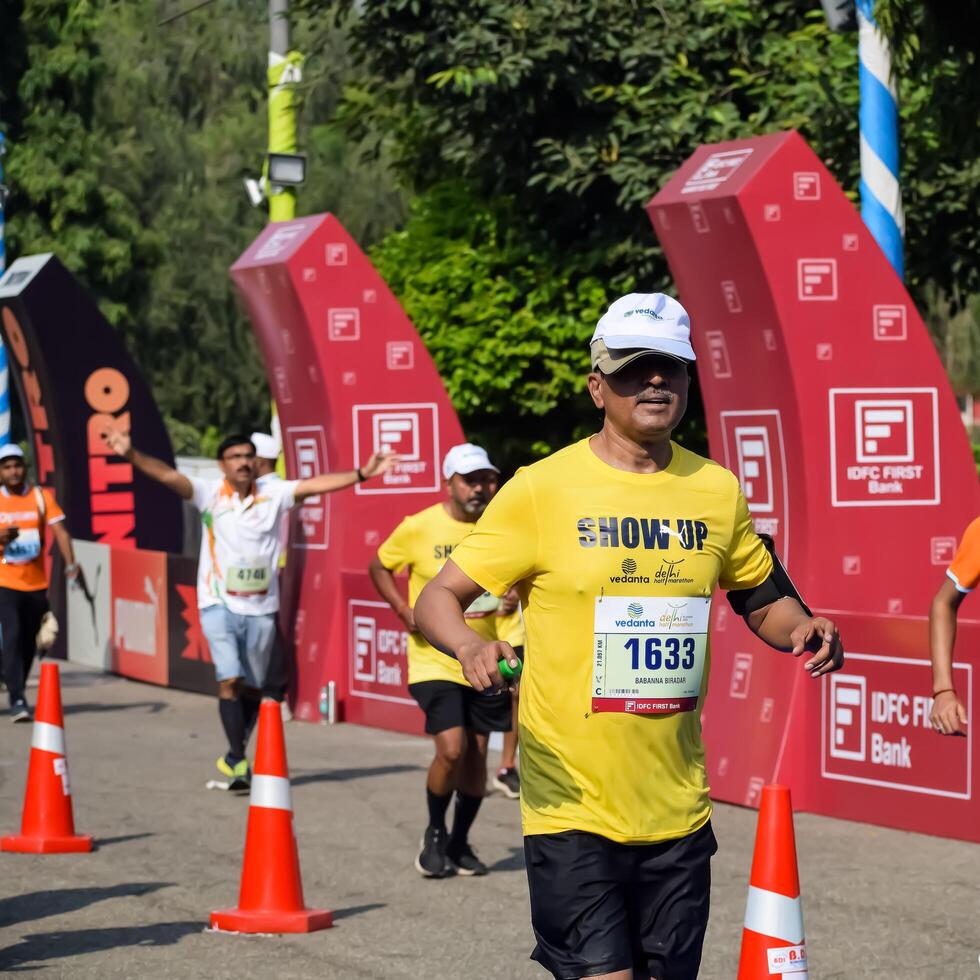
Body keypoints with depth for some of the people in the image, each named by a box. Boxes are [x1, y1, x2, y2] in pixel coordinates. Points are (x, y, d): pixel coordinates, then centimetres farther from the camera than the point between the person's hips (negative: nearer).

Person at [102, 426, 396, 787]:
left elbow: (316, 484, -4)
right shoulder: (210, 493, -5)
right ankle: (239, 762, -10)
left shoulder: (274, 494, 1)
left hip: (261, 607, 3)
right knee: (230, 680, -15)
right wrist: (132, 455, -31)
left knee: (253, 687, 10)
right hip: (219, 604, -3)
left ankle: (234, 755, 29)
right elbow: (167, 475, -16)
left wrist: (362, 474, -14)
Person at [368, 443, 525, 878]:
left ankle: (460, 844, 25)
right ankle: (435, 834, 10)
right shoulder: (418, 528, -9)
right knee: (451, 749, -15)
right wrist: (404, 610, -8)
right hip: (436, 660, -3)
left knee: (476, 754, 7)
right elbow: (378, 567, 6)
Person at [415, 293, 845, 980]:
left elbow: (763, 597, 22)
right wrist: (470, 645, -26)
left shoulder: (718, 491, 7)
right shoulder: (542, 490, -5)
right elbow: (437, 599, -4)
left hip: (679, 814, 4)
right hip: (571, 808, -4)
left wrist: (801, 629, -1)